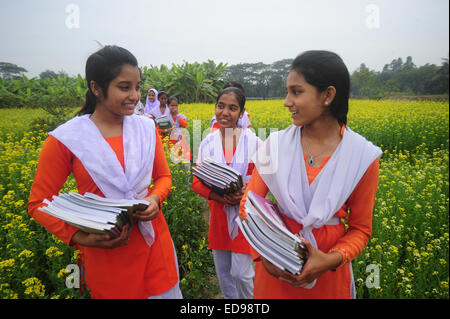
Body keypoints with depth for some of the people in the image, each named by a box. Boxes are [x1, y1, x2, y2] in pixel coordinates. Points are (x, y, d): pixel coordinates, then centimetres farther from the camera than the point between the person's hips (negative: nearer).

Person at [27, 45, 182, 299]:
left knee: (167, 295, 16)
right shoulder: (64, 140, -11)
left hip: (153, 238, 3)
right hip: (104, 253, -2)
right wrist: (78, 236, -19)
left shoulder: (147, 128, -1)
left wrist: (156, 198, -12)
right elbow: (38, 203, -4)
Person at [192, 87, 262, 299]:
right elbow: (197, 182, 1)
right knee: (222, 272, 15)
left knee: (241, 273, 0)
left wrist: (247, 192, -21)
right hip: (219, 213, 3)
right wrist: (217, 195, -18)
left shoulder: (253, 141, -6)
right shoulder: (208, 143, 0)